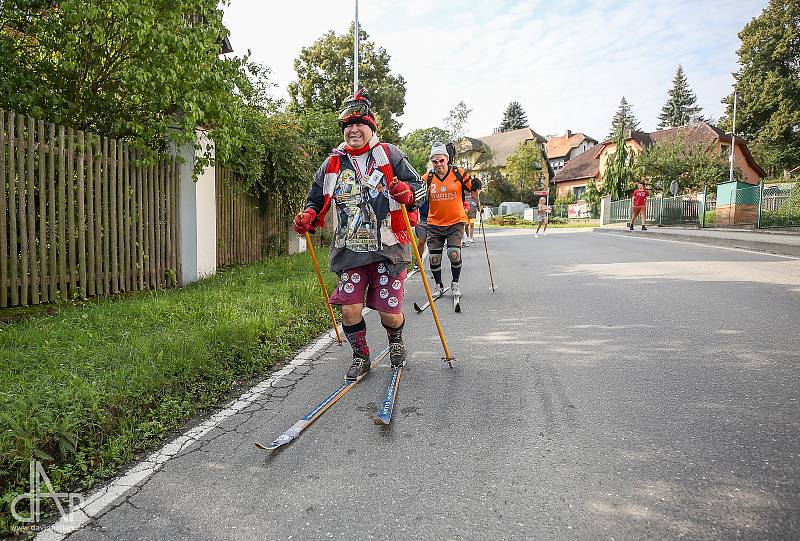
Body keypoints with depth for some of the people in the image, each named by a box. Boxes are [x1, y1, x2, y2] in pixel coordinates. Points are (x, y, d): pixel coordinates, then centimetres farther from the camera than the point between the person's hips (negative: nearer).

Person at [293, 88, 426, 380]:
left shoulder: (390, 154, 1)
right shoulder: (333, 163, 10)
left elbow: (419, 186, 2)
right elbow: (317, 198, 19)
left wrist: (408, 193, -22)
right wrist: (308, 215, -2)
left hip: (387, 248, -2)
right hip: (349, 250, 3)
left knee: (389, 311, 0)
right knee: (350, 308, -5)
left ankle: (396, 341, 36)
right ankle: (361, 357, 21)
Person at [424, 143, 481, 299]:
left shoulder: (459, 173, -3)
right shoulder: (428, 177, 1)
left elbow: (471, 187, 2)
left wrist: (476, 185, -19)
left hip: (456, 222, -2)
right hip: (435, 224, 2)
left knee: (454, 254, -15)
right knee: (434, 258, 1)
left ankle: (455, 283, 11)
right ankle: (439, 286, 25)